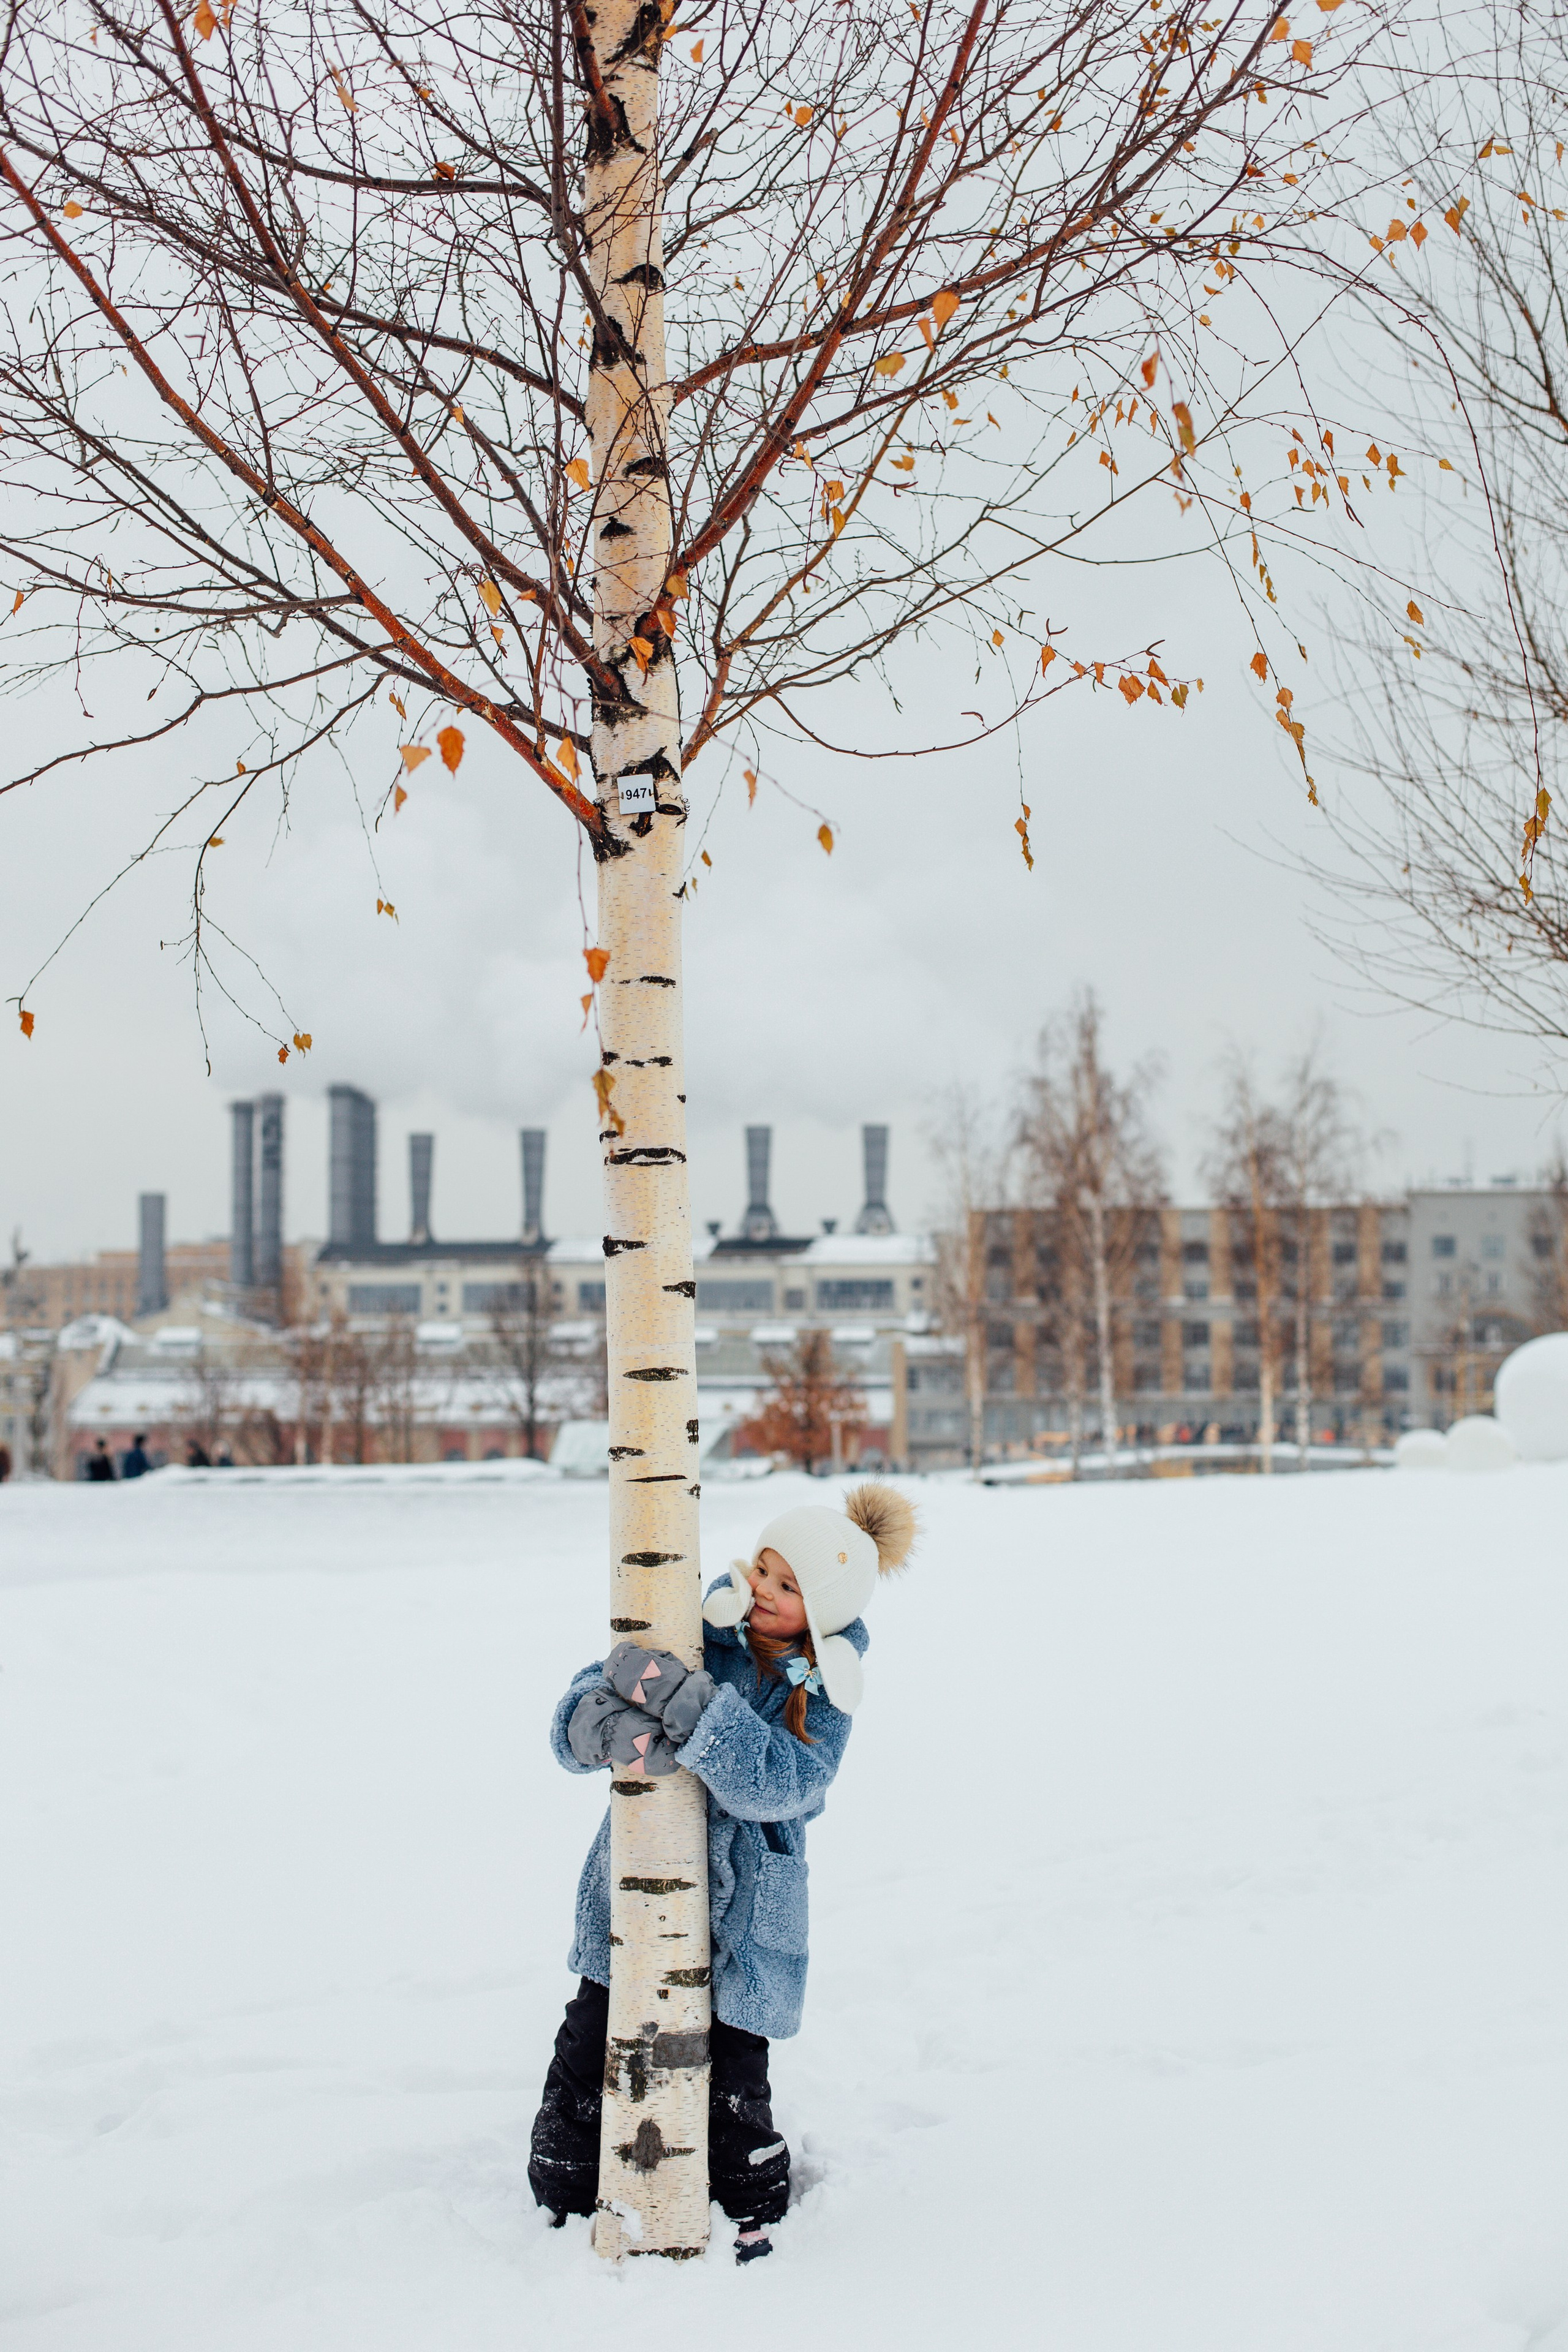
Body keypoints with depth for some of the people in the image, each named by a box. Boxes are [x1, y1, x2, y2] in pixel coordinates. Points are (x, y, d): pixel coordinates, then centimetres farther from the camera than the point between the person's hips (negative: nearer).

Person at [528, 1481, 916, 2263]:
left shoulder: (826, 1690, -6)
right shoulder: (692, 1631, -2)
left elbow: (775, 1780, -25)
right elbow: (575, 1717, -10)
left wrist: (675, 1697, -36)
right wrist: (615, 1729, -35)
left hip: (742, 1916, -2)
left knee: (732, 2081, -2)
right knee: (587, 2054, 3)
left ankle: (754, 2214, 24)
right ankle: (563, 2202, 25)